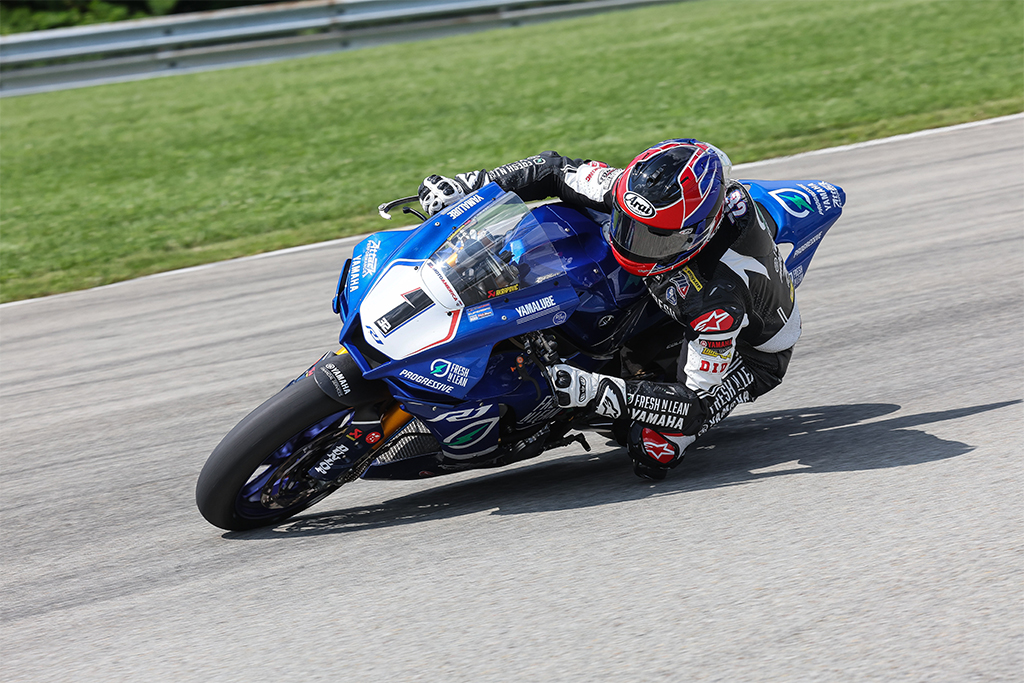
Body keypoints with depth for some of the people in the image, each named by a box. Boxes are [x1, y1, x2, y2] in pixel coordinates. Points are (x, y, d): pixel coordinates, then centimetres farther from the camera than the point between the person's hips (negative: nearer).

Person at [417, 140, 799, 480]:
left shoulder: (720, 294, -45)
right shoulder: (632, 190, -29)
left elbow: (697, 404, -39)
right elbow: (554, 170, -12)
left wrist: (593, 391, -49)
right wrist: (465, 187, -23)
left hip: (749, 348, -6)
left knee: (652, 455, -24)